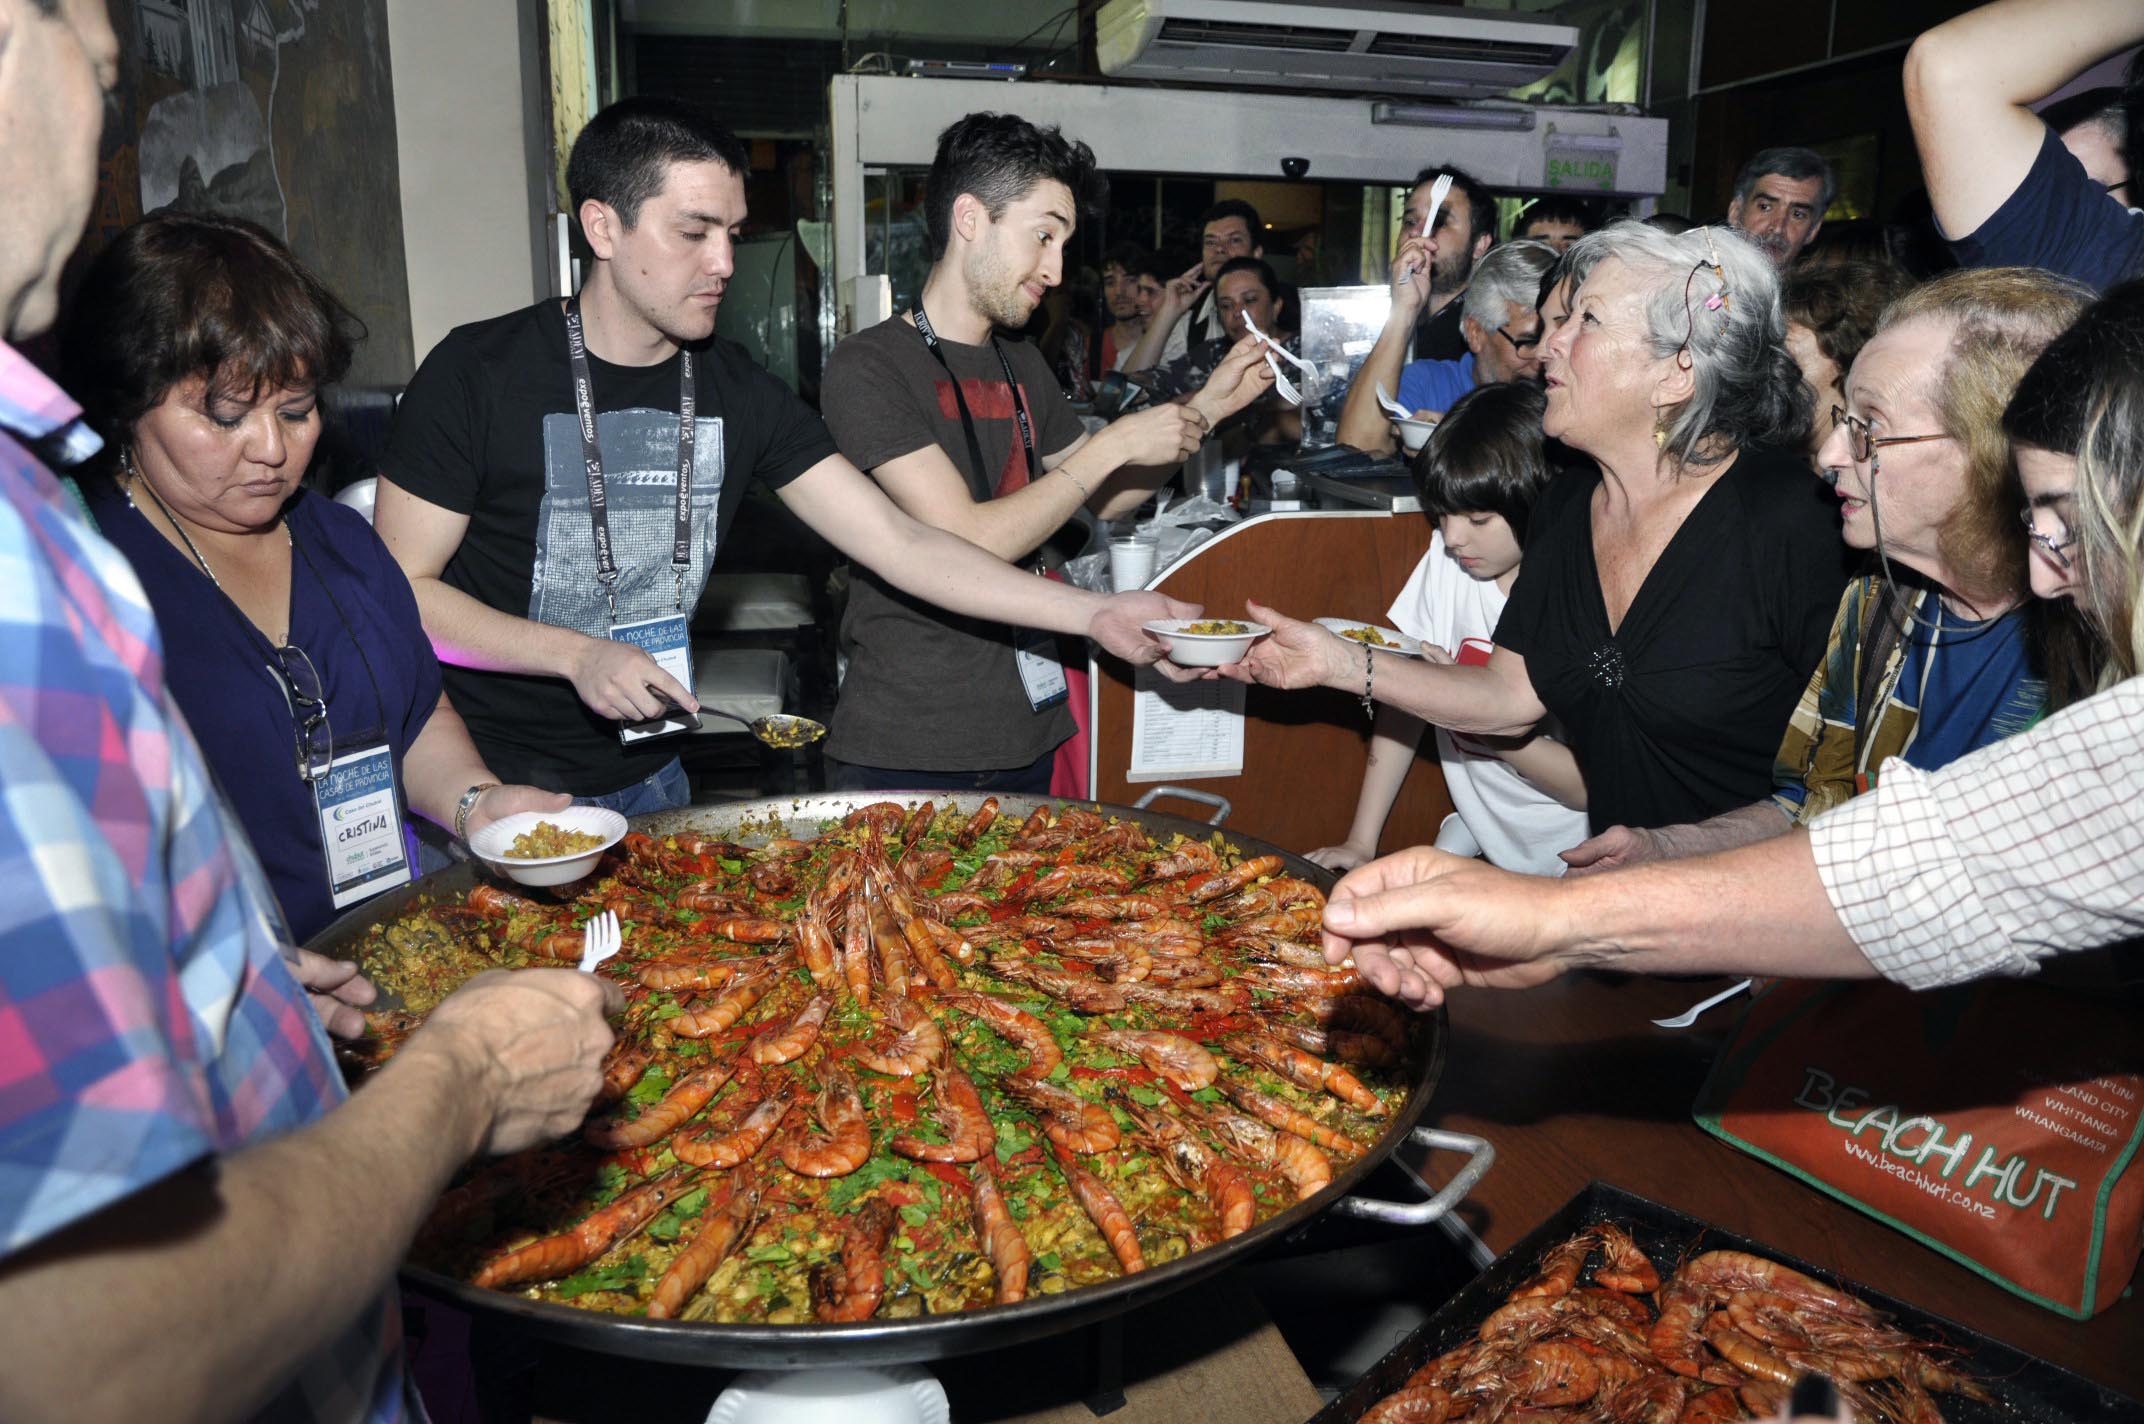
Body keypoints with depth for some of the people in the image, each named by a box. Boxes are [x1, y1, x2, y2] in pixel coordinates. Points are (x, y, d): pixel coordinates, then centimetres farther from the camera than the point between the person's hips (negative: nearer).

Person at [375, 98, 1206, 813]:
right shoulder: (480, 374, -13)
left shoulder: (738, 394, -2)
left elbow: (903, 545, -7)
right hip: (489, 785, -4)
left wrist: (1095, 613, -15)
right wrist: (577, 654, -24)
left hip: (645, 777, 4)